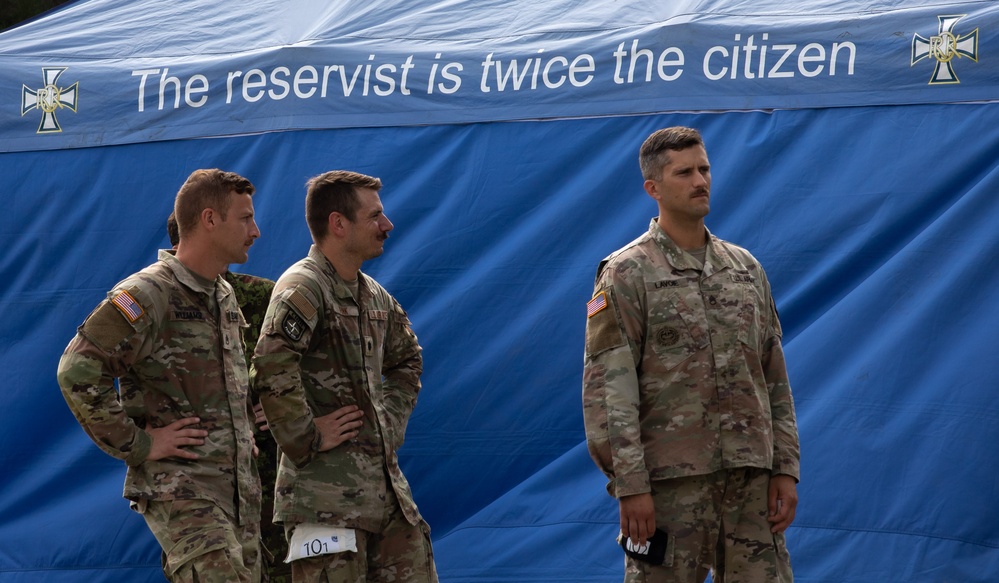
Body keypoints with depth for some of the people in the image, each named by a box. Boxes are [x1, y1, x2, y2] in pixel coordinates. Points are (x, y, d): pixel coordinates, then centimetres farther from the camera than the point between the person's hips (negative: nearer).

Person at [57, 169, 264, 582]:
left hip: (239, 486, 8)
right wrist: (137, 446, -16)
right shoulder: (145, 296, -12)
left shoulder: (225, 297, 16)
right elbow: (78, 371, -19)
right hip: (181, 487, -8)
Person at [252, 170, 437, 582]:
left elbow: (406, 360, 33)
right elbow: (271, 366, -29)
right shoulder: (303, 287, -13)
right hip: (327, 491, -8)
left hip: (386, 482, 9)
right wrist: (307, 439, -22)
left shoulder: (374, 296, 15)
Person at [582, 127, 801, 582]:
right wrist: (630, 485, -16)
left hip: (751, 478, 5)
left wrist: (786, 469, 6)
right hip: (669, 480, -5)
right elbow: (608, 391, -10)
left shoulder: (745, 268, 13)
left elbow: (775, 380, 14)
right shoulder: (626, 274, -3)